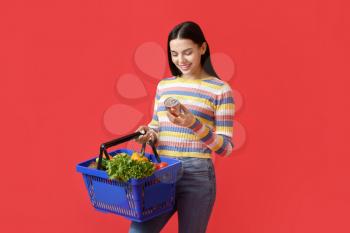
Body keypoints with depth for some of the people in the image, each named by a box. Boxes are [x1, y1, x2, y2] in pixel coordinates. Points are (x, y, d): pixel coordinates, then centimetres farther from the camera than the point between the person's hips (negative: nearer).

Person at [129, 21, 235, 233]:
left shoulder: (220, 89, -3)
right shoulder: (164, 85, 12)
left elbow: (226, 148, -5)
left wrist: (193, 124, -20)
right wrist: (149, 135, -4)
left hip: (196, 175, -4)